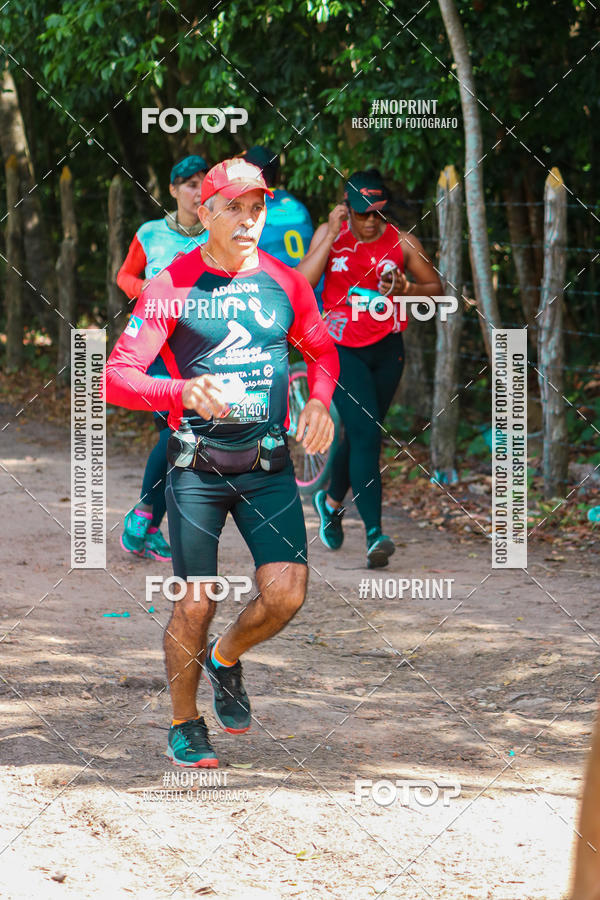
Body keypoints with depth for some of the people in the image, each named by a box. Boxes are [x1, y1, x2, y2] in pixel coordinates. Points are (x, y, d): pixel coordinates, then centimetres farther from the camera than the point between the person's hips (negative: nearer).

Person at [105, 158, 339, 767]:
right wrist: (183, 392, -28)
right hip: (197, 465, -3)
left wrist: (320, 400, 2)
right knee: (196, 603, -3)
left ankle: (226, 658, 24)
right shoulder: (172, 286, -6)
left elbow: (322, 351, 23)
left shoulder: (285, 283, 5)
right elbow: (117, 375, -10)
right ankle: (184, 724, 20)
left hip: (268, 464, 3)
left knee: (286, 594, -9)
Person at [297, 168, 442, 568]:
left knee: (361, 434, 15)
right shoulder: (330, 235, -5)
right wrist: (331, 237, -21)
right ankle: (375, 535, -21)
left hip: (387, 351, 3)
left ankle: (331, 501, 46)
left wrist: (404, 289, -14)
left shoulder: (402, 243, -3)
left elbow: (436, 287, 6)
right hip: (342, 351, -3)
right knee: (366, 434, -17)